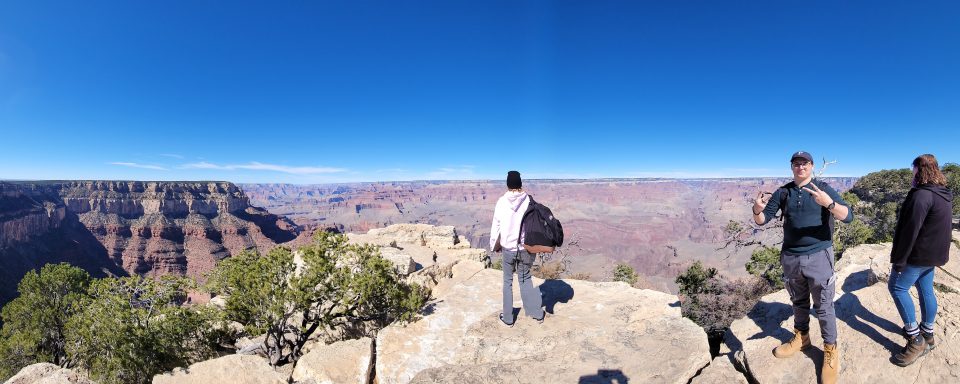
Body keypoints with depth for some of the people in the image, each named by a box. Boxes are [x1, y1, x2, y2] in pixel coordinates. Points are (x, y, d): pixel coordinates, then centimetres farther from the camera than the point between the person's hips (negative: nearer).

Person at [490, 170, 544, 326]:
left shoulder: (502, 202, -10)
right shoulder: (529, 201, -10)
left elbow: (496, 225, -4)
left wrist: (495, 245, 10)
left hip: (508, 248, -1)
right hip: (526, 248, 1)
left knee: (508, 281, 15)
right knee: (525, 278, 21)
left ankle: (508, 318, 24)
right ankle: (536, 313, 26)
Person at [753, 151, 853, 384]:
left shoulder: (824, 189, -6)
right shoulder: (782, 192, 2)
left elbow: (848, 216, -16)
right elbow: (762, 221, -2)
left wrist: (828, 203, -37)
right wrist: (757, 210, -26)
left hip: (818, 257, -3)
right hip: (790, 258, 3)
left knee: (823, 307, 4)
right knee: (799, 303, 18)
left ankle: (830, 351, 18)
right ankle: (801, 338, 35)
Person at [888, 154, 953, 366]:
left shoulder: (922, 195, -22)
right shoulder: (944, 195, 11)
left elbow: (910, 230, -24)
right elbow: (938, 228, 19)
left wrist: (899, 259, -19)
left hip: (919, 254, -9)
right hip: (933, 254, 9)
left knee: (897, 287, -3)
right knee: (926, 290, 16)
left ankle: (916, 339, 0)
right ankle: (927, 334, 26)